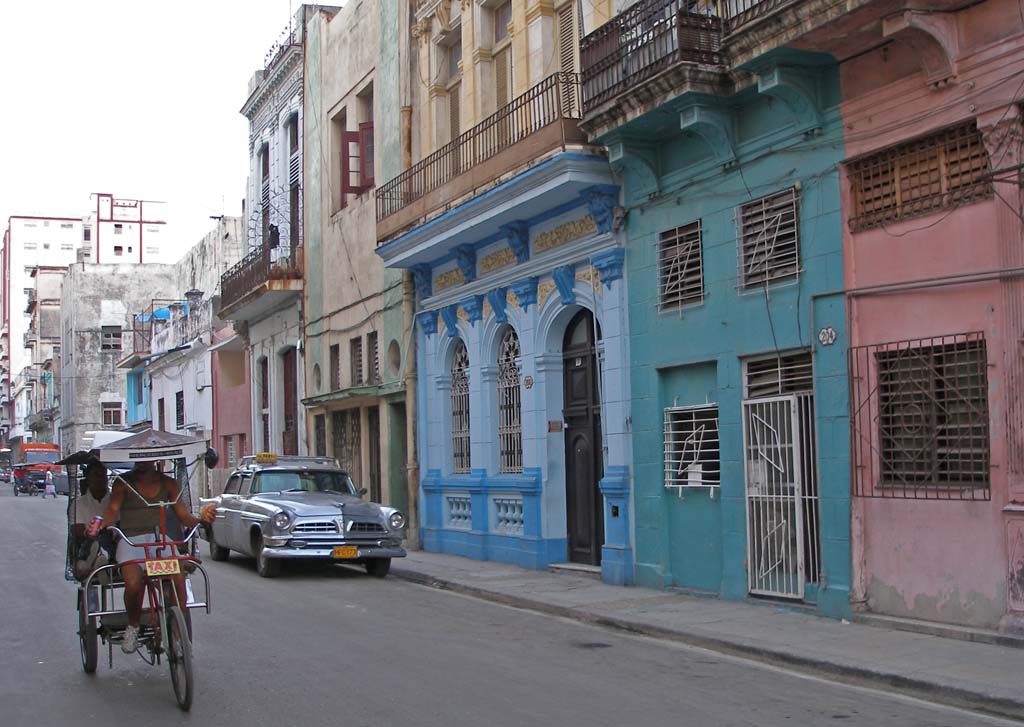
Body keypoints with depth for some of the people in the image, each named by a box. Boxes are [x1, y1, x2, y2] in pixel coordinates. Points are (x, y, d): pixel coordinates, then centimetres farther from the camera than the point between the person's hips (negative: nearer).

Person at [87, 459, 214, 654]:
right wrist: (100, 523, -31)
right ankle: (132, 627, 0)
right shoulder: (123, 483, 5)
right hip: (130, 541, -2)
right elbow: (113, 509, -9)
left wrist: (200, 520, -15)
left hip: (159, 539, 2)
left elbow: (183, 515, 7)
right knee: (133, 584, -30)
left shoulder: (168, 484, 12)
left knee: (178, 577, -28)